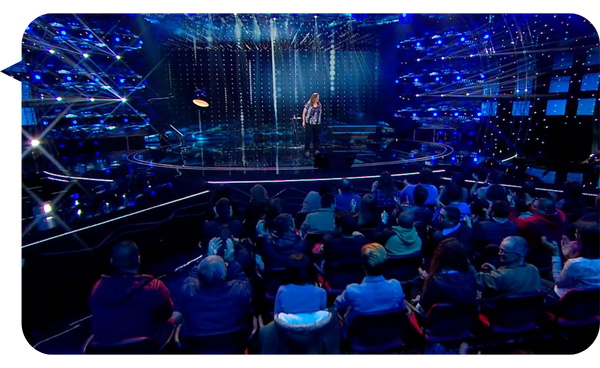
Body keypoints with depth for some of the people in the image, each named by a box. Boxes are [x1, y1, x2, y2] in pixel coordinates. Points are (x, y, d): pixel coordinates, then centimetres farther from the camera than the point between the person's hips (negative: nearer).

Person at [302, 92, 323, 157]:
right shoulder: (308, 104, -6)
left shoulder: (319, 105, 5)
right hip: (309, 123, -3)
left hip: (317, 124, 4)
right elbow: (304, 113, -1)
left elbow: (320, 114, 13)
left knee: (316, 137, 9)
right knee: (308, 137, -3)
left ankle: (316, 150, 19)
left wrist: (320, 121, 9)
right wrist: (303, 121, -5)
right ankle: (307, 150, 4)